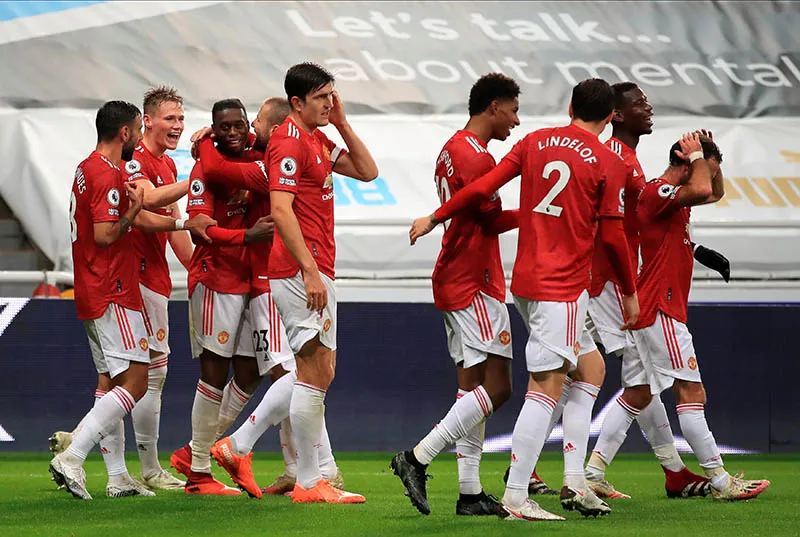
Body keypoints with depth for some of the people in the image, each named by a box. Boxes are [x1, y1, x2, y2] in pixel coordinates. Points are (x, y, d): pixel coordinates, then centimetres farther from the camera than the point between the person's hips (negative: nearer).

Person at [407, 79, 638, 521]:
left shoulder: (535, 141, 9)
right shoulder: (608, 162, -6)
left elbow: (483, 187, 5)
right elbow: (613, 236, -5)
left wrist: (434, 218, 15)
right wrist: (630, 292, 6)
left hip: (525, 280, 7)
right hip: (562, 286, -7)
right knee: (545, 388, -8)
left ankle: (575, 484, 13)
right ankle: (515, 498, -12)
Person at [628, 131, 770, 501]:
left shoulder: (675, 197, 18)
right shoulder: (657, 192, -13)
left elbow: (715, 193, 34)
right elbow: (702, 190, -31)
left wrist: (710, 161, 16)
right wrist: (697, 155, -12)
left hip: (655, 312, 11)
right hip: (660, 311, -11)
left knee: (641, 395, 9)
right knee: (691, 393, -10)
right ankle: (719, 480, -10)